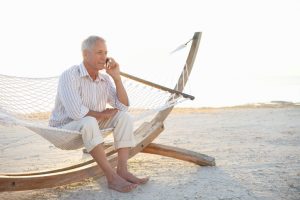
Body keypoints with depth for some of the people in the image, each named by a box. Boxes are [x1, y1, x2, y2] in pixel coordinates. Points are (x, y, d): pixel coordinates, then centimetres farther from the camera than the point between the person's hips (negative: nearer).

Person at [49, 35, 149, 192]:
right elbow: (76, 112, -31)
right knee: (89, 122, -37)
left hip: (91, 127, 7)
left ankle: (122, 170, -20)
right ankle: (112, 177, -33)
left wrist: (117, 77, -11)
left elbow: (124, 106, -3)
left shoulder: (105, 78, 1)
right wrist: (101, 115, -15)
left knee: (123, 116, -11)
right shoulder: (69, 76, -20)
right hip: (65, 129, -7)